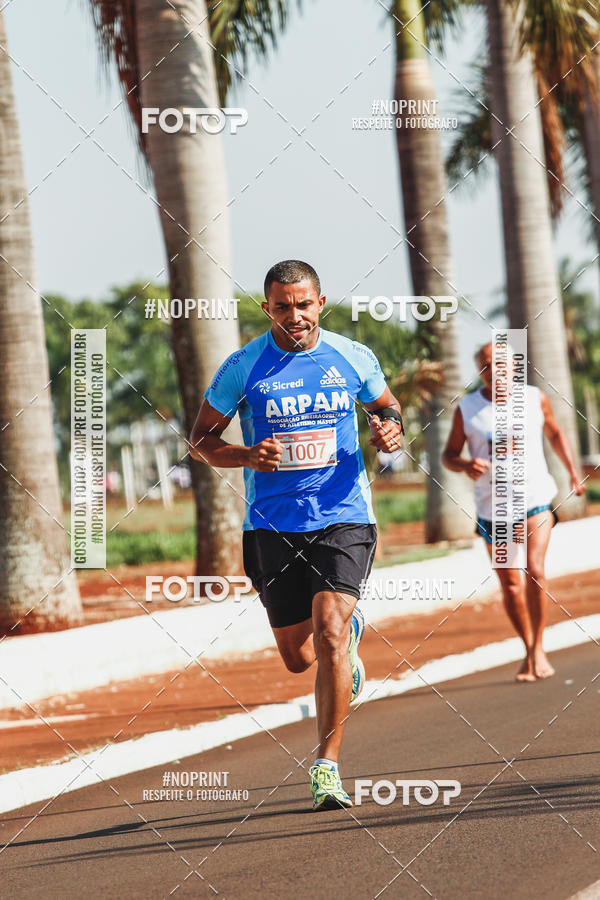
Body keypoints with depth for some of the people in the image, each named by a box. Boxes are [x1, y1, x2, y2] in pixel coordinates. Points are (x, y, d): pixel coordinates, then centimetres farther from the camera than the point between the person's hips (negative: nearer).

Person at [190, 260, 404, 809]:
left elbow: (385, 405, 20)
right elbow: (201, 439, 4)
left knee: (328, 635, -18)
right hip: (273, 524, 1)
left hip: (343, 517, -1)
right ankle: (351, 630, 46)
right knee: (297, 657, 8)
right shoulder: (244, 367, -3)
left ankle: (327, 767, -11)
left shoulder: (353, 358, 1)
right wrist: (247, 456, -16)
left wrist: (391, 427, -4)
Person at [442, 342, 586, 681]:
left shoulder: (535, 399, 1)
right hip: (493, 507, 1)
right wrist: (465, 465, -19)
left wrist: (574, 472, 10)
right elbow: (449, 454, 4)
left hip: (535, 500, -1)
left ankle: (538, 649, -7)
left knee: (535, 570, -19)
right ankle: (529, 649, 25)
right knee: (510, 584, 6)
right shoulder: (466, 409, -2)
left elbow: (556, 433, 18)